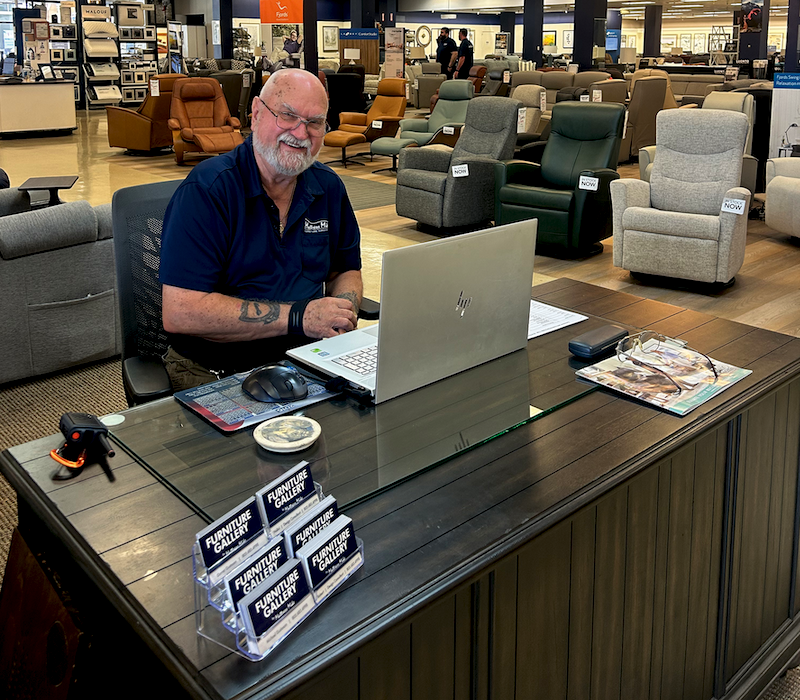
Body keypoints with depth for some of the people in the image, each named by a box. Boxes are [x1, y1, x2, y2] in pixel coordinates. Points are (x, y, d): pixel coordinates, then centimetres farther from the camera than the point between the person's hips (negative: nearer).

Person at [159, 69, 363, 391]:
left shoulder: (329, 187, 7)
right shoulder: (206, 190, -14)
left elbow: (346, 270, 20)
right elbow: (180, 313, -22)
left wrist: (341, 311, -6)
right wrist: (297, 317, -23)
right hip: (216, 375, -5)